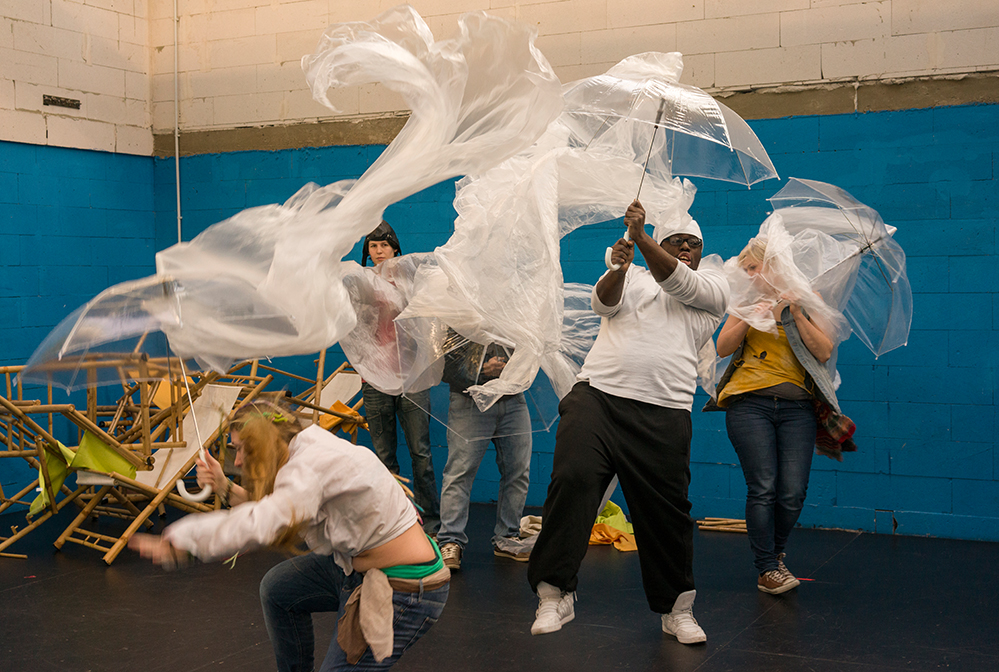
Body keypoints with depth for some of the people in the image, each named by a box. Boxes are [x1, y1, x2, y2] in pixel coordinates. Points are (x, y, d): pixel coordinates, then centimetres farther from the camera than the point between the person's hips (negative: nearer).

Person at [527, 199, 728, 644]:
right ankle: (554, 593, -13)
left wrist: (640, 237, -18)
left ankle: (677, 609, 19)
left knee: (666, 510, 2)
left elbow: (676, 281, -4)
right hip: (596, 395, 0)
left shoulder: (713, 286, 16)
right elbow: (604, 303, 0)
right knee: (572, 480, -18)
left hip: (663, 415, 0)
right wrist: (618, 266, -20)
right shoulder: (631, 276, 21)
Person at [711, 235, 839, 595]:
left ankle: (775, 553, 22)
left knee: (793, 493, -3)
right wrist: (749, 317, -10)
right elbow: (722, 348, 3)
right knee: (763, 488, -9)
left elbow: (824, 352, 0)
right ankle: (767, 569, 0)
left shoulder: (805, 301, 9)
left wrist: (797, 314, -10)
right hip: (750, 402, 0)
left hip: (796, 407, 1)